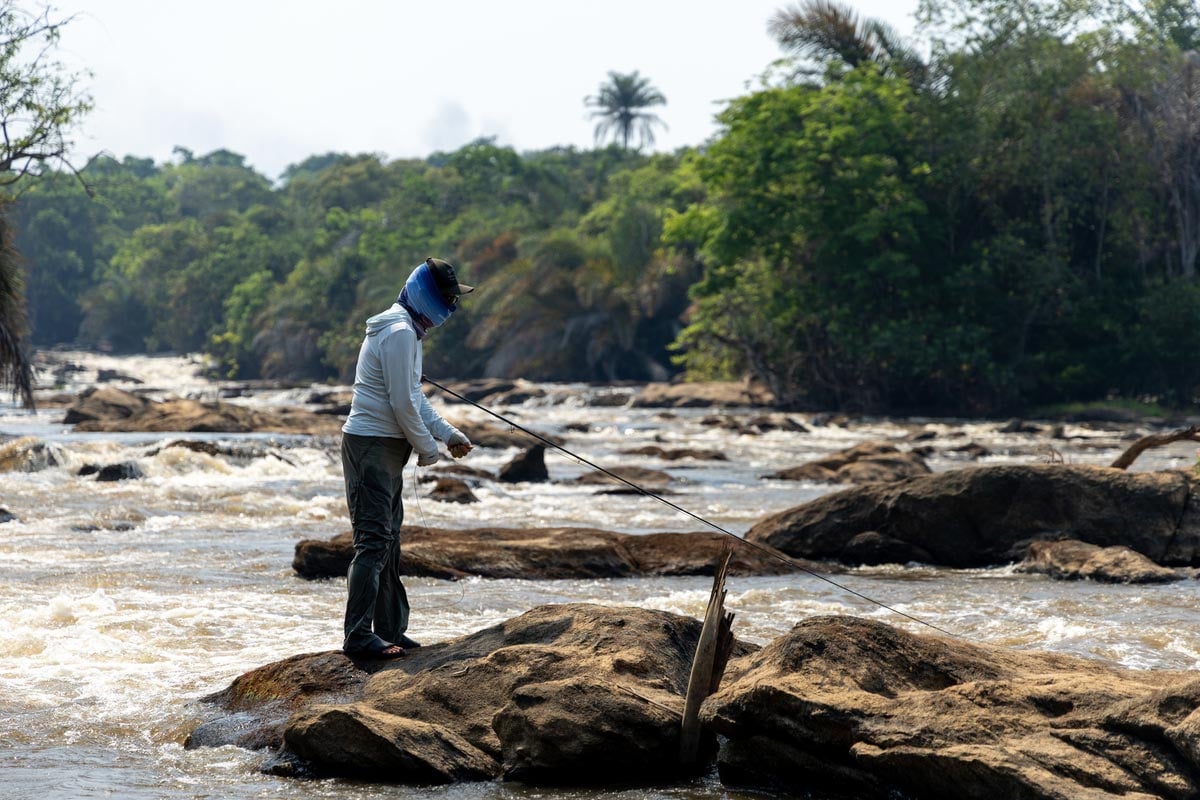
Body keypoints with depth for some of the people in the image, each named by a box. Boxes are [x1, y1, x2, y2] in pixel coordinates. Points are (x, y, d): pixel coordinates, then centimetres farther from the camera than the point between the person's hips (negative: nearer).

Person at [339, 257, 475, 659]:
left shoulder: (407, 330, 18)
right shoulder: (400, 332, -17)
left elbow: (414, 397, 24)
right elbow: (403, 403, -19)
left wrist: (448, 433, 15)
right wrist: (427, 448, -7)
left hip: (385, 447, 11)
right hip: (372, 444, -11)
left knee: (388, 539, 14)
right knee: (374, 540, -12)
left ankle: (390, 630, 19)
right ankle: (358, 636, -12)